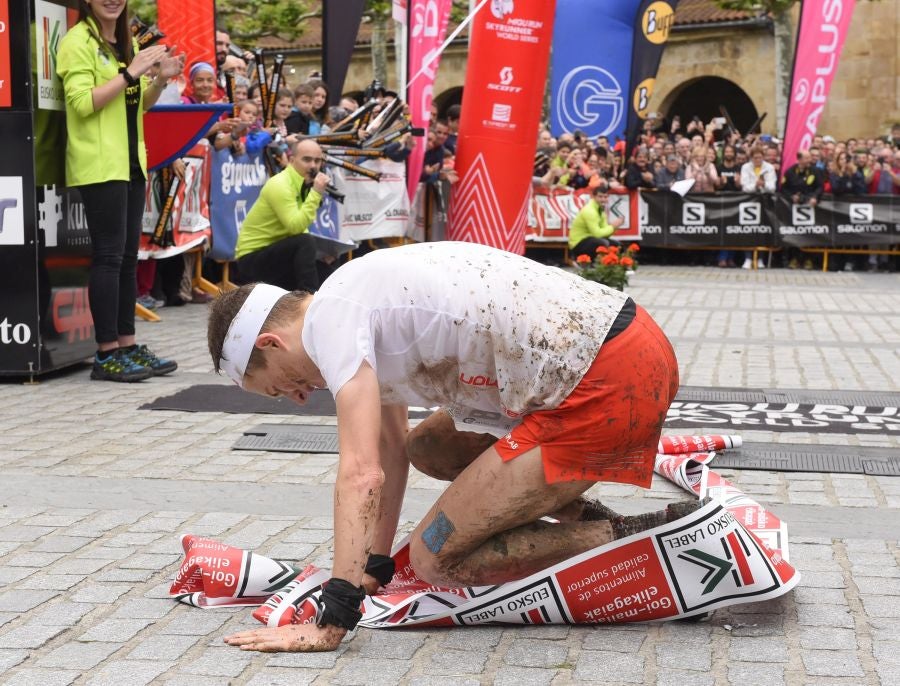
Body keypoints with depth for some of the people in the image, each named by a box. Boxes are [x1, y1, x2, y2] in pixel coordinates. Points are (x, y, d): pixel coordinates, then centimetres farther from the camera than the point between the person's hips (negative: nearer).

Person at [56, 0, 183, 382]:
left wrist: (161, 79, 2)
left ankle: (127, 344, 15)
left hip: (130, 162, 8)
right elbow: (83, 103, -18)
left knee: (128, 255, 9)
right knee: (109, 254, -8)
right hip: (99, 165, -8)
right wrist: (131, 71, -20)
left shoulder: (127, 43, 17)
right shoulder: (77, 42, -8)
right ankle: (106, 354, -5)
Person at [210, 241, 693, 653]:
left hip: (607, 385, -10)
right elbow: (389, 450, 27)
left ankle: (639, 538, -3)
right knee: (428, 448, 23)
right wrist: (377, 570, 31)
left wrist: (329, 626, -15)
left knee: (434, 558, -2)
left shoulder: (330, 316, -8)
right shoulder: (361, 296, 21)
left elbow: (361, 474, -17)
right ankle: (592, 524, 15)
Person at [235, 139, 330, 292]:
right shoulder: (280, 185, -21)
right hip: (251, 258, -9)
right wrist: (316, 193, -31)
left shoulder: (305, 183, 5)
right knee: (305, 242, -30)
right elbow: (296, 227, -32)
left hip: (275, 253, 9)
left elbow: (299, 225, 12)